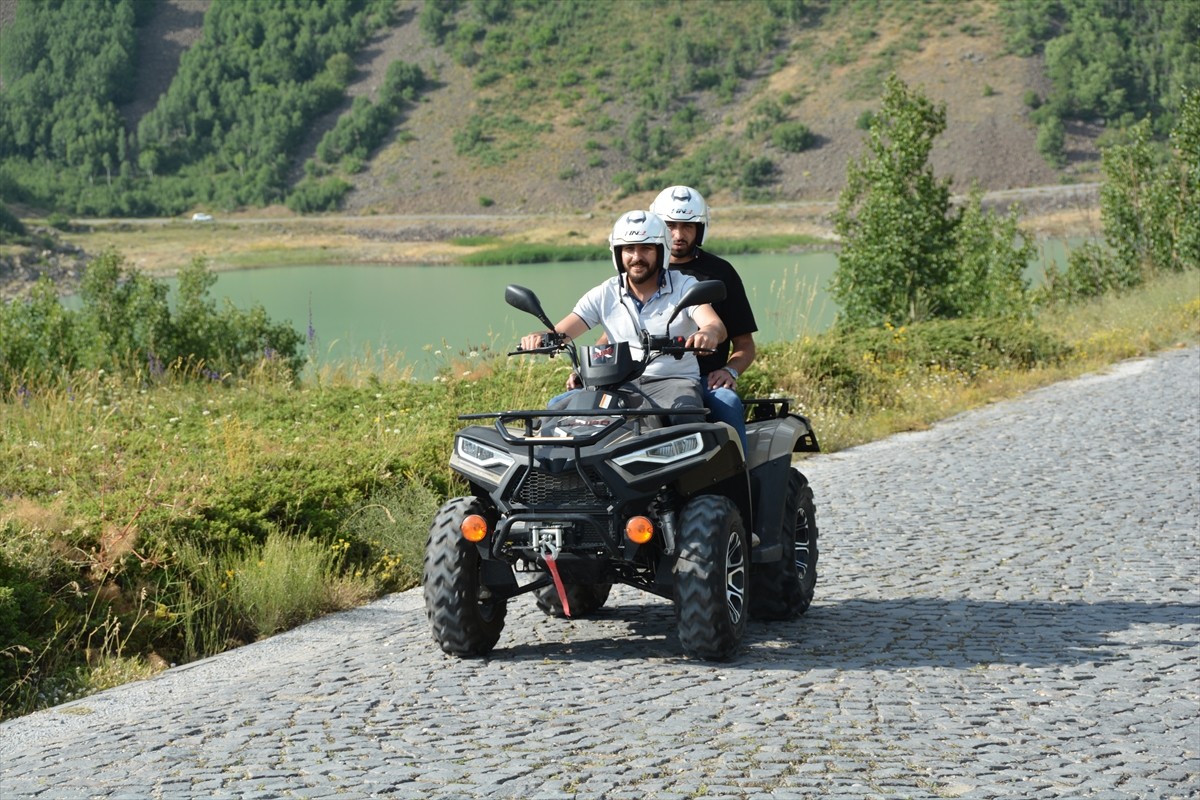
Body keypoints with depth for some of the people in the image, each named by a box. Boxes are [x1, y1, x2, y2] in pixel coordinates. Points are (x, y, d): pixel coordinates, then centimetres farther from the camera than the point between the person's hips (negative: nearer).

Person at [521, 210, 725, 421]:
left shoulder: (684, 286, 2)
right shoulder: (604, 295, 9)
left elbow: (715, 324, -15)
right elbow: (560, 332, 3)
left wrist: (709, 332, -42)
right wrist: (540, 337, -23)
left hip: (675, 381, -2)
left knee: (686, 415, -38)